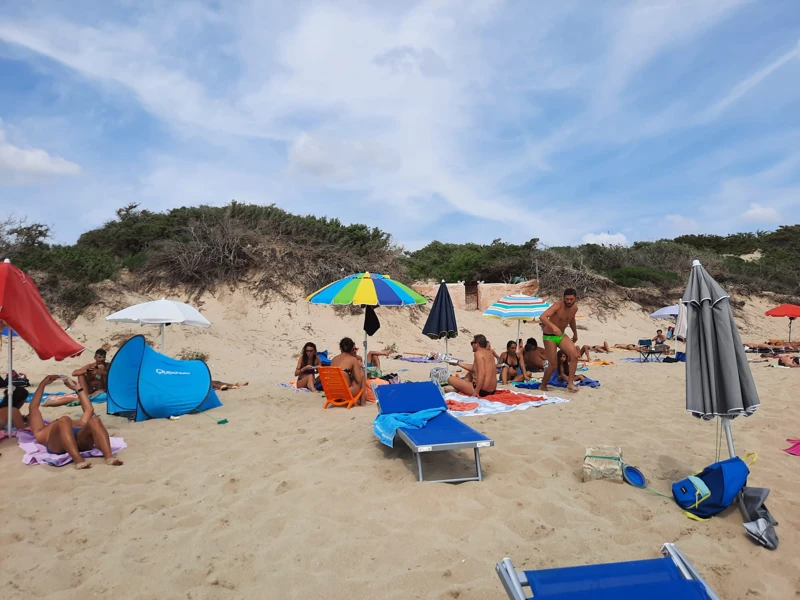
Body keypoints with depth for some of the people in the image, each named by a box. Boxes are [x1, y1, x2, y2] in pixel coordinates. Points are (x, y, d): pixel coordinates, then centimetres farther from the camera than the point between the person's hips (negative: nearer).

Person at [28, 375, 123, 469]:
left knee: (95, 421, -30)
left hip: (82, 441, 2)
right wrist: (43, 384, 44)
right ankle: (79, 460, -51)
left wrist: (78, 387, 51)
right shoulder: (41, 432, 41)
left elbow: (89, 409, 46)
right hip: (57, 445, -2)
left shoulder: (77, 424, 45)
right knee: (64, 420, -33)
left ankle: (109, 457, -50)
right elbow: (33, 408, 40)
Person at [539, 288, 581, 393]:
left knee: (575, 355, -17)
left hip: (562, 335, 6)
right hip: (549, 336, -6)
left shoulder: (575, 308, -1)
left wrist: (575, 333, 32)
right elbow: (542, 317, -39)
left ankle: (570, 383, -8)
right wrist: (553, 326, -55)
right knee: (553, 365, -5)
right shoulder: (558, 306, -24)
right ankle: (542, 386, 17)